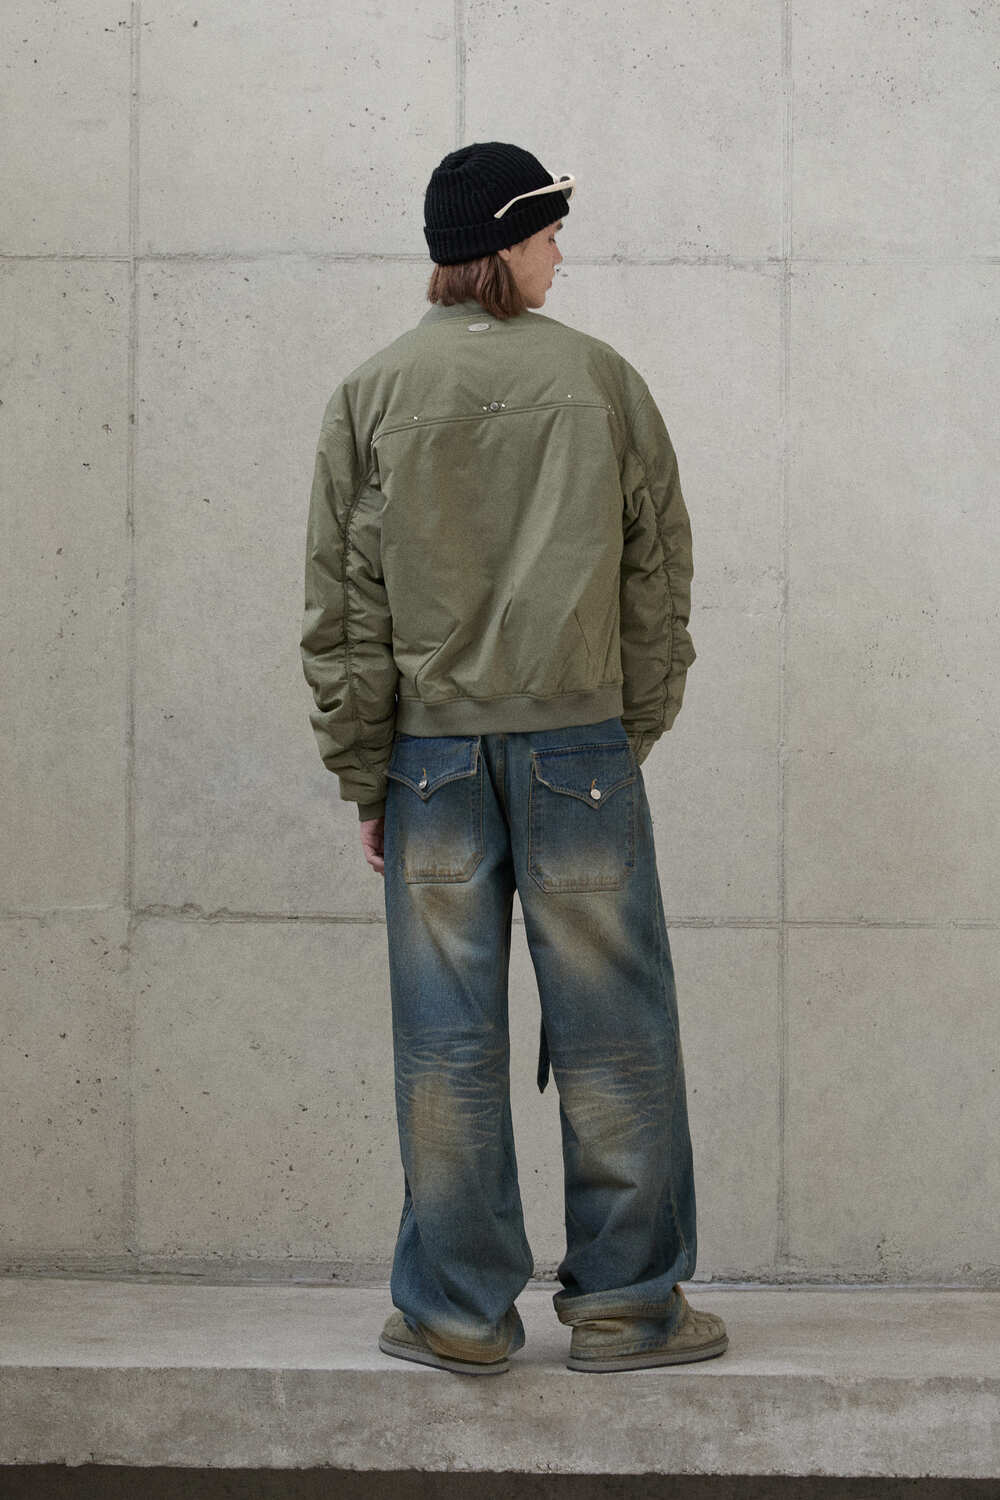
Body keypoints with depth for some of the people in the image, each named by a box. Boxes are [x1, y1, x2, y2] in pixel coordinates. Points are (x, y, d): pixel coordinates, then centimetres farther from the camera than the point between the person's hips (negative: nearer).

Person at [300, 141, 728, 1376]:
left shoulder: (371, 395, 3)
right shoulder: (601, 380, 3)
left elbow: (342, 602, 2)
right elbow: (660, 573, 5)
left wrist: (363, 774, 6)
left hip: (430, 751, 1)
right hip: (578, 741, -1)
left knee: (448, 1041, 4)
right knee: (612, 1031, 5)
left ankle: (458, 1311, 10)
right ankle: (625, 1302, 10)